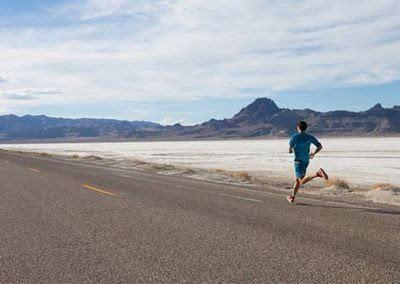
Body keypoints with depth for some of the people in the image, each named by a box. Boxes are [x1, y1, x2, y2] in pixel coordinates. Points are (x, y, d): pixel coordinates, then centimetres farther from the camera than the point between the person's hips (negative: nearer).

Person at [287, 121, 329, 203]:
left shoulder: (294, 137, -4)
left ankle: (318, 174, -35)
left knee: (302, 182, -14)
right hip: (306, 161, 6)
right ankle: (292, 197, 23)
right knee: (298, 179, 18)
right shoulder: (310, 137, 6)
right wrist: (313, 154, 16)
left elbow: (290, 149, -11)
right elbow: (320, 146, 1)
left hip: (298, 161, -6)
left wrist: (290, 151, 13)